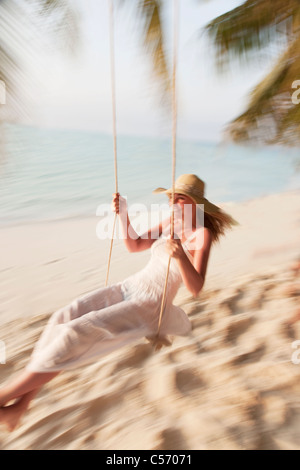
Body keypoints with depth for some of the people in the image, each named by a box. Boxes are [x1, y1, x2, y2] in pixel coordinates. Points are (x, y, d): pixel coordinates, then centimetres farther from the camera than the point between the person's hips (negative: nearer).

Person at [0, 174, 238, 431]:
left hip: (150, 306, -7)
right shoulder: (170, 223, 11)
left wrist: (180, 256, -36)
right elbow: (135, 245, 18)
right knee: (65, 317, -13)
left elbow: (196, 288, -18)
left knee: (77, 332, -22)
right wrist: (123, 213, 5)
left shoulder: (202, 234, -9)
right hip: (130, 286, 7)